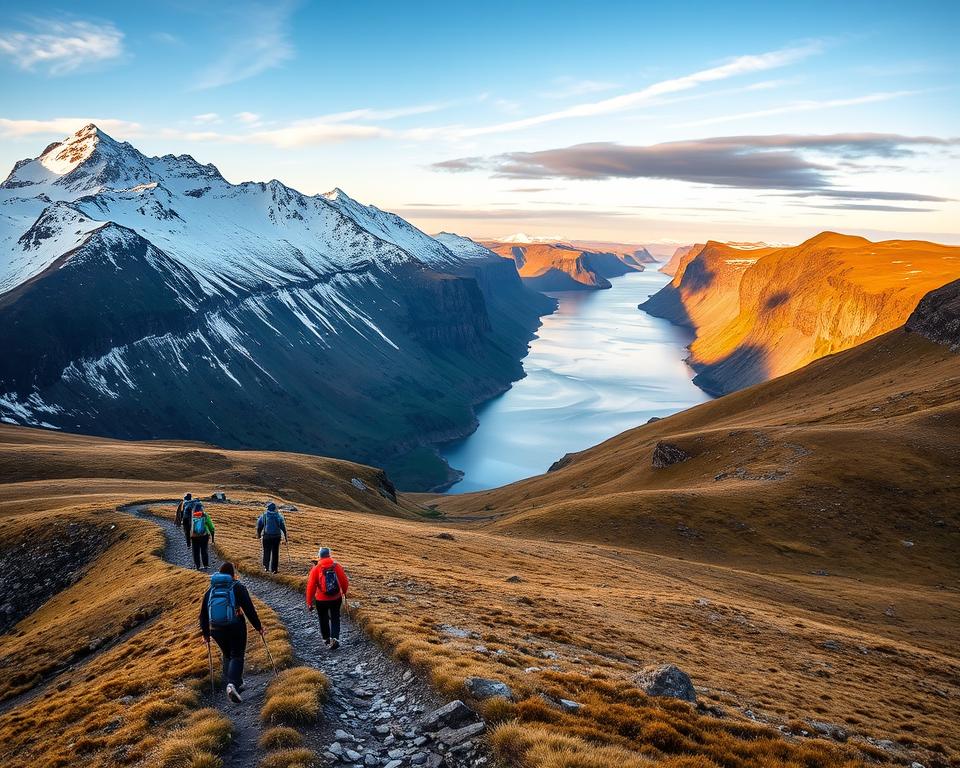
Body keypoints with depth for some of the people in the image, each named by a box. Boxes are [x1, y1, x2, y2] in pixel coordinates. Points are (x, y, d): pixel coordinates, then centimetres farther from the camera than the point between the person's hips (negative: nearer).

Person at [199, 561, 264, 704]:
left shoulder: (210, 590, 6)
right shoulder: (237, 588, -6)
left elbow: (203, 614, 10)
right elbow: (249, 610, -8)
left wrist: (205, 634, 19)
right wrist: (258, 627, 1)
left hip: (216, 630, 4)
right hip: (236, 628, -4)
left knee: (227, 656, 21)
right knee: (237, 656, 5)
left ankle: (237, 684, 23)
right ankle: (232, 684, -17)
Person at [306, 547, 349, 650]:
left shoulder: (316, 569, -12)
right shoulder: (337, 566, -8)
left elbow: (311, 587, -11)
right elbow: (345, 582, -3)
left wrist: (309, 603, -2)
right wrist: (344, 592, 18)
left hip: (321, 600, -1)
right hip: (336, 599, 1)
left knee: (323, 619, 20)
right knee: (335, 619, 14)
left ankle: (326, 638, 34)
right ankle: (335, 638, -2)